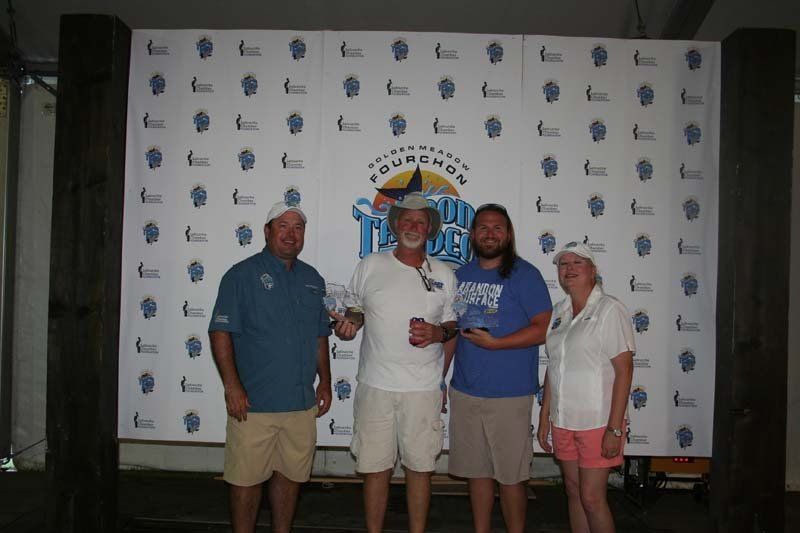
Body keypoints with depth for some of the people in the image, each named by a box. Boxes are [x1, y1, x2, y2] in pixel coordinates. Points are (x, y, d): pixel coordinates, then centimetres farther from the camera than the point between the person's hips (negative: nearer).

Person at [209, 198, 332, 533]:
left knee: (291, 476, 14)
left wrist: (325, 381, 13)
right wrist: (232, 386, -16)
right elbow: (220, 332, -10)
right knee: (247, 479, 4)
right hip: (254, 403, -5)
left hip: (302, 402, 5)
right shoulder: (242, 274, -4)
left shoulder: (312, 279, 13)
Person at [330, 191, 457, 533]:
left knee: (420, 466, 9)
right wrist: (345, 327, -9)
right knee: (375, 467, 7)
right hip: (375, 385, 0)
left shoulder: (444, 275, 6)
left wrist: (438, 333, -10)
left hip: (424, 388, 0)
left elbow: (454, 324, 12)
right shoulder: (370, 266, 5)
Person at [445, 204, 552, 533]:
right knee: (476, 470, 15)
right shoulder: (461, 276, 10)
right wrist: (438, 379, 11)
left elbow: (544, 330, -12)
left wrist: (493, 343, -19)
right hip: (464, 392, 5)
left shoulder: (524, 274, -6)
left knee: (510, 475, 4)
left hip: (509, 395, -5)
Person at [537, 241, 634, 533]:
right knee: (574, 492, 14)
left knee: (592, 498, -2)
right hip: (563, 421, 6)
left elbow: (623, 370, -13)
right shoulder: (558, 311, 9)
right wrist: (544, 417, 10)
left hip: (598, 422, -6)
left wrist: (615, 429, -17)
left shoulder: (609, 309, -10)